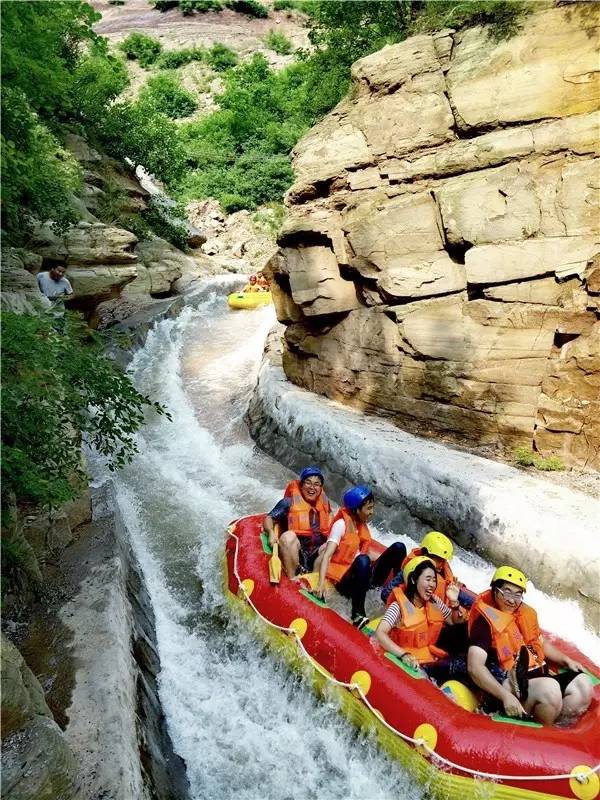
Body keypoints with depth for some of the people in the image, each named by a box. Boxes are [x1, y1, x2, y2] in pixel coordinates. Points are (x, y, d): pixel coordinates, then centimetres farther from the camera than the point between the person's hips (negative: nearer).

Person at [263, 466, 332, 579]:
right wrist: (271, 532, -24)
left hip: (317, 554, 4)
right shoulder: (289, 502, 2)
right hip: (295, 551, -4)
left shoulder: (324, 504, 15)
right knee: (288, 536, -32)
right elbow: (269, 518, -4)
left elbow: (331, 530, 22)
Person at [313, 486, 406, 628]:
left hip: (363, 577, 6)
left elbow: (367, 551, 13)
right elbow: (327, 555, -21)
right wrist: (321, 583, -33)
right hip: (345, 580, -6)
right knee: (363, 560, -40)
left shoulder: (363, 525, 9)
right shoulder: (341, 524, -12)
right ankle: (358, 613, -34)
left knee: (398, 547, -8)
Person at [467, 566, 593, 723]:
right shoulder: (485, 620, -13)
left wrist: (567, 660, 14)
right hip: (511, 686, -8)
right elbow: (475, 667, -21)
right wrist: (506, 696, -30)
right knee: (550, 688, -30)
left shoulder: (526, 613, 11)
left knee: (582, 683, -4)